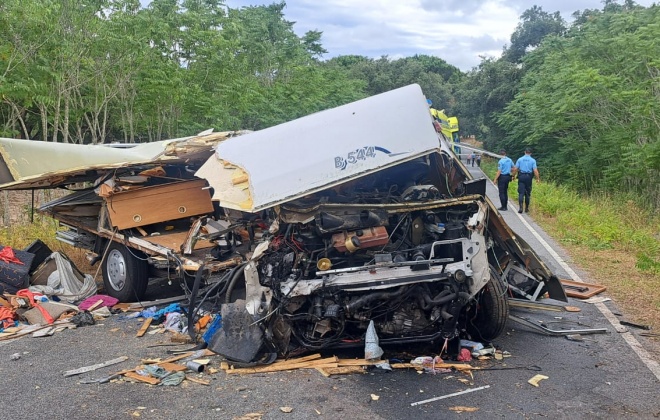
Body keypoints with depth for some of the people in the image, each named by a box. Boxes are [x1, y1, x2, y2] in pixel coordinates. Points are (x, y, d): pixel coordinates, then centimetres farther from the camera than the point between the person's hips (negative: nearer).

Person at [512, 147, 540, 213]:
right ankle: (526, 208, 18)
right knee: (527, 193, 10)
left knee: (521, 193, -3)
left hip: (521, 176, 0)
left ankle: (520, 207, -18)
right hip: (528, 177, 0)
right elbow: (535, 170, -7)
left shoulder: (520, 159, 2)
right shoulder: (533, 160, -1)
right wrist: (538, 178, 1)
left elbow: (515, 169, -1)